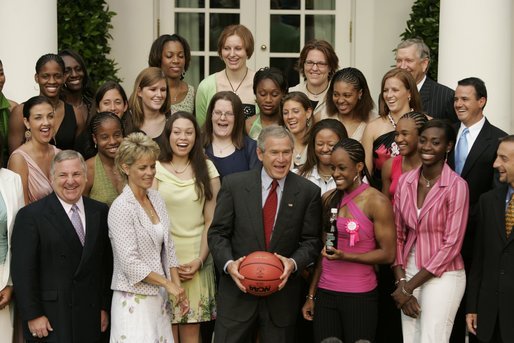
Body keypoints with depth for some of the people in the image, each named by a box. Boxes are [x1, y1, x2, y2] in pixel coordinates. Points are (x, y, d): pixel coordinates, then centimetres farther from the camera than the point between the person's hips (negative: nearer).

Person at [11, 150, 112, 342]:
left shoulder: (100, 212, 8)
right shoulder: (30, 215, -6)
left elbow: (106, 264, 11)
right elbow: (23, 271, -8)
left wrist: (105, 307, 9)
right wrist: (33, 316, -10)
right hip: (50, 319, -4)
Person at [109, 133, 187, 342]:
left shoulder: (156, 199, 9)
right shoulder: (121, 208, -13)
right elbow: (130, 262, -16)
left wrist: (177, 286, 6)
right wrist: (168, 284, -9)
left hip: (158, 297, 6)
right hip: (134, 299, -6)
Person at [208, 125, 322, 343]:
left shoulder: (308, 192, -1)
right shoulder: (234, 184, -2)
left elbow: (311, 241, 2)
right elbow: (217, 233, 0)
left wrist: (294, 263, -16)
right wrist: (228, 263, -16)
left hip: (282, 293, 1)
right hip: (238, 289, 0)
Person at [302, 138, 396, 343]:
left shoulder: (377, 202, -8)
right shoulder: (328, 199, 7)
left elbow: (388, 254, -8)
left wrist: (345, 256, -19)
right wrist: (311, 296, 13)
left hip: (359, 295, -4)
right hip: (325, 293, 4)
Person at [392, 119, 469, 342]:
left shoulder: (456, 186, -12)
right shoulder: (405, 181, 2)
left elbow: (452, 244, -14)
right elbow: (397, 234, 6)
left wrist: (409, 286, -12)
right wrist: (401, 282, -4)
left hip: (443, 276, -4)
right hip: (409, 272, 4)